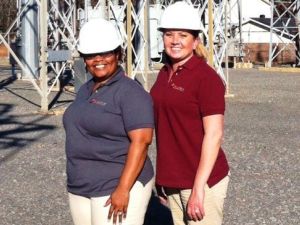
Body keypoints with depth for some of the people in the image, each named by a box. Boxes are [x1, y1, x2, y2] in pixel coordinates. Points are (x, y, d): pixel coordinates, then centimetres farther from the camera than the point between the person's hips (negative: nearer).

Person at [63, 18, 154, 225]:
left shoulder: (130, 92, -12)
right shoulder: (86, 90, 12)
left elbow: (141, 142, -19)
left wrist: (123, 189, -24)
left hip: (117, 188, -8)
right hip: (81, 190, 8)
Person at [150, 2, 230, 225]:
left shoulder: (206, 77, -13)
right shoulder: (164, 74, 9)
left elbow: (214, 134, -17)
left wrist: (198, 188, -20)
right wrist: (162, 177, 14)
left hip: (201, 180, -7)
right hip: (173, 181, 7)